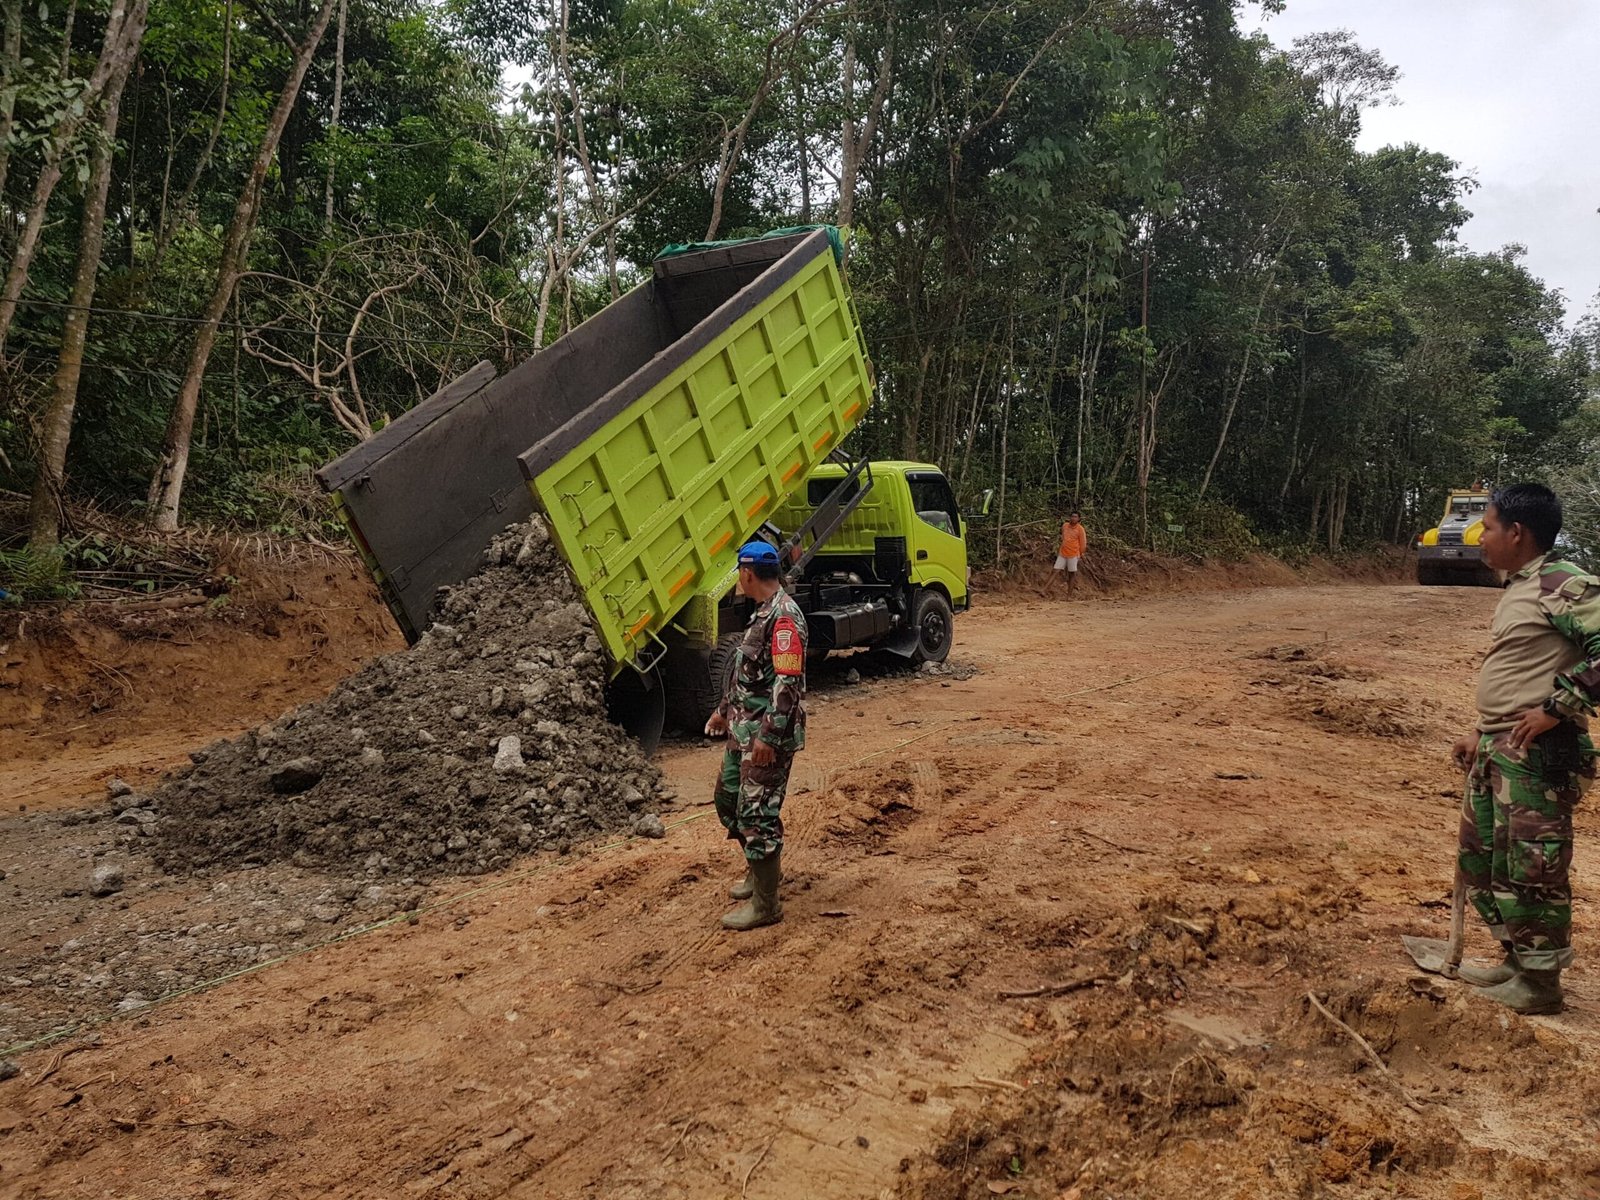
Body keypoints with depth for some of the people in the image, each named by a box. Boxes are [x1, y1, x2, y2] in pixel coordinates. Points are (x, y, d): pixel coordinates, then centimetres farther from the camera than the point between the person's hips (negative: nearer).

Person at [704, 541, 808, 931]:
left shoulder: (785, 617, -20)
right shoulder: (763, 611, 12)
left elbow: (788, 683, -25)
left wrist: (769, 736, -26)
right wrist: (725, 709, 28)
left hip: (768, 734, -10)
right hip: (744, 728, 10)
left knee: (757, 812, -5)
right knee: (727, 798, 20)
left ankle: (765, 904, 6)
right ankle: (762, 867, 37)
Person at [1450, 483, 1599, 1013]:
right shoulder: (1517, 590, 15)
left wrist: (1557, 709, -22)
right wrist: (1481, 734, 20)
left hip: (1538, 753, -10)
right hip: (1496, 749, 10)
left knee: (1531, 867, -1)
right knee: (1481, 857, 16)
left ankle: (1541, 979, 13)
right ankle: (1517, 958, 31)